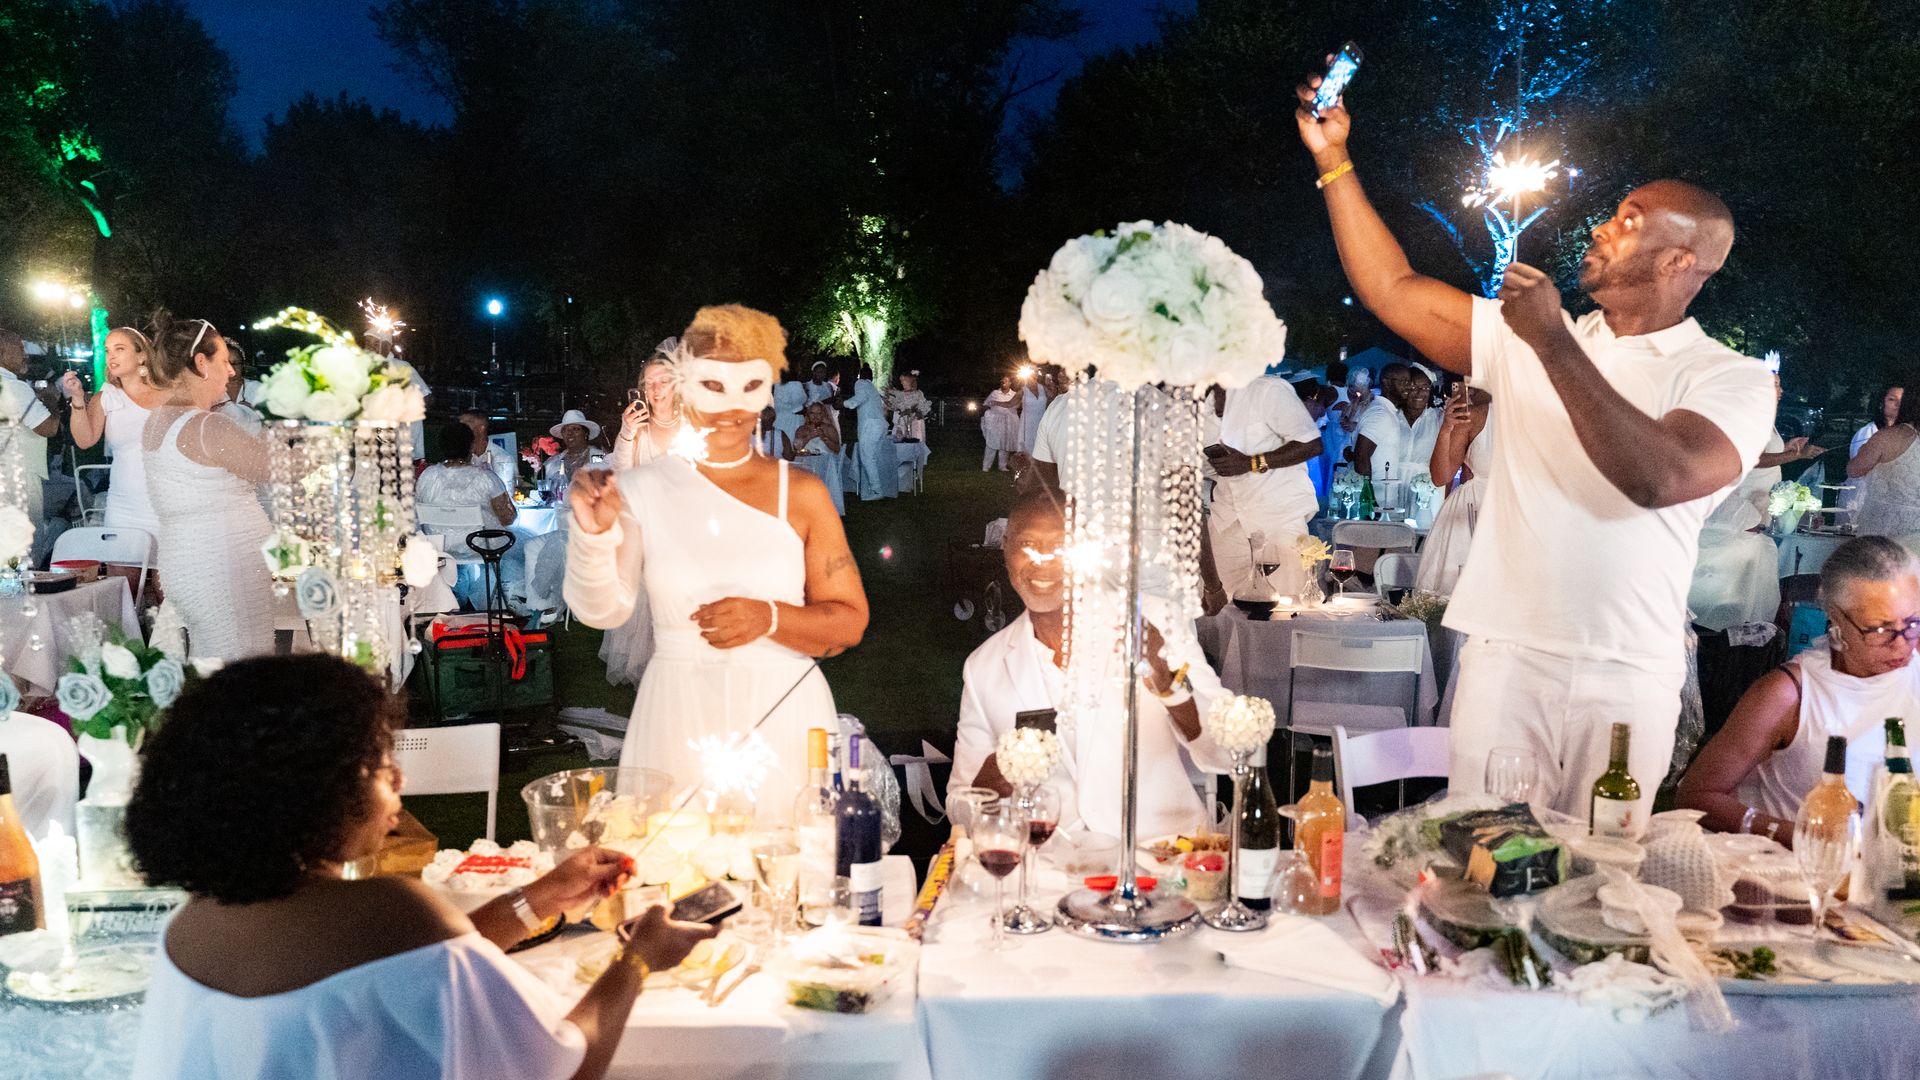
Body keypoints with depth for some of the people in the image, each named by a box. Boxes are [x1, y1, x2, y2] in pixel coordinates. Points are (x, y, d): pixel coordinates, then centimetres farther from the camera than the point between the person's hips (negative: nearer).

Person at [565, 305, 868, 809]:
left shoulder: (801, 493, 0)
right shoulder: (643, 488, 2)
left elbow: (849, 622, -1)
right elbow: (602, 610, -5)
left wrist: (769, 619, -16)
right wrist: (593, 534, -22)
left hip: (783, 718, 0)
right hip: (678, 724, 1)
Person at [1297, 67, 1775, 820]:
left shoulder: (1732, 380, -1)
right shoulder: (1529, 337, 11)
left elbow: (1659, 478, -20)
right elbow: (1394, 291, 10)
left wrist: (1553, 344, -21)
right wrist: (1334, 160, 8)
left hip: (1629, 677, -2)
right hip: (1505, 655, 2)